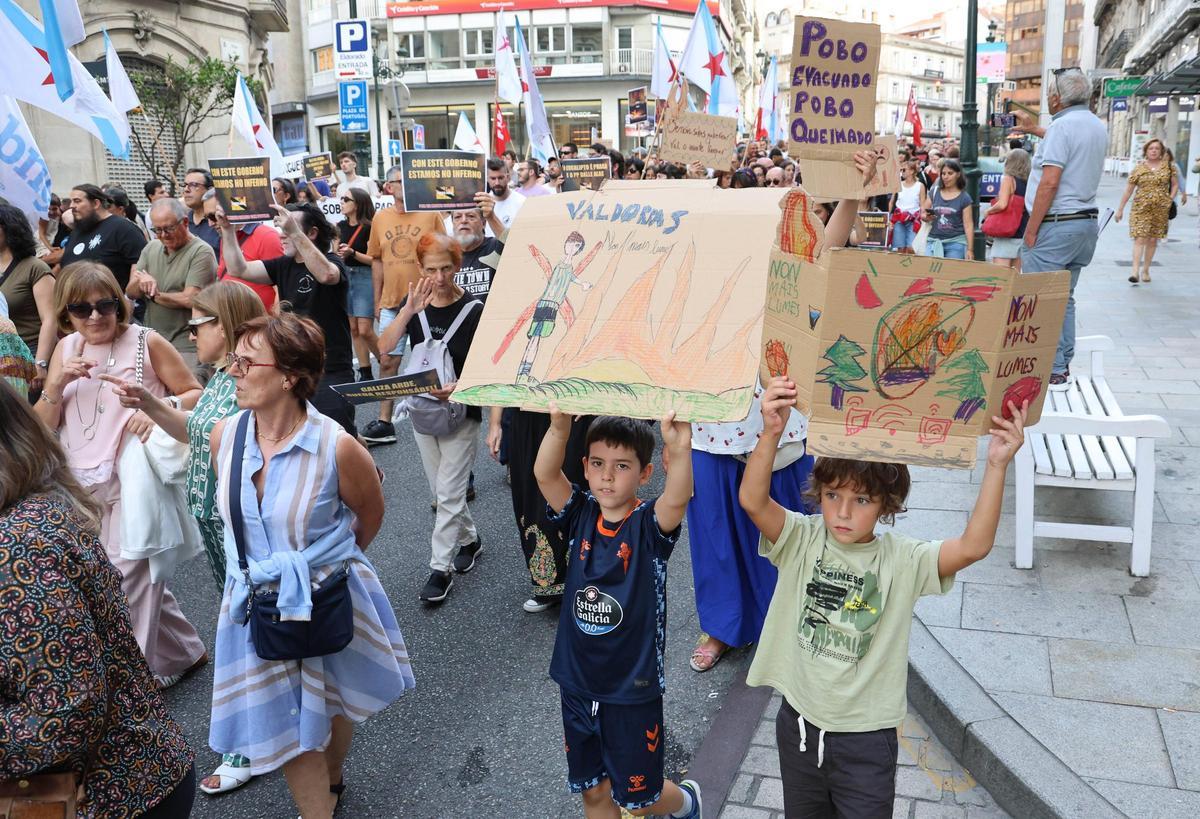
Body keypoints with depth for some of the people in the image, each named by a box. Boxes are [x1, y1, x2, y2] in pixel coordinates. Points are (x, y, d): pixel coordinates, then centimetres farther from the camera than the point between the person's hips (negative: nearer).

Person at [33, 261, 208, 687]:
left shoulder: (147, 343, -6)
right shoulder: (65, 349, 9)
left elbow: (195, 394, -3)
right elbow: (41, 427, 9)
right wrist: (57, 383, -9)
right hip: (79, 487, 6)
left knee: (128, 581, -3)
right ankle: (183, 652, 32)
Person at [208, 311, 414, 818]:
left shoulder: (336, 447, -24)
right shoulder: (224, 436, -11)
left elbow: (370, 514, -5)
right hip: (259, 604, 3)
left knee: (332, 705, 22)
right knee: (285, 720, 12)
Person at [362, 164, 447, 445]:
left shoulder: (431, 213, -3)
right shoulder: (380, 217, 6)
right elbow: (377, 260, 12)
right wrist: (377, 300, 10)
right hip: (392, 303, 3)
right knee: (387, 361, 5)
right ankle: (384, 423, 13)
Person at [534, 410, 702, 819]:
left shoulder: (650, 524, -15)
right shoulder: (580, 516, -6)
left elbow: (677, 498, -37)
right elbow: (545, 474, -24)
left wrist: (679, 448, -57)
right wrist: (560, 425, -43)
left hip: (633, 688, -3)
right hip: (578, 683, 4)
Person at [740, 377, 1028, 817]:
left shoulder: (903, 560, -13)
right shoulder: (802, 540, -12)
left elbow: (973, 546, -29)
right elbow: (752, 500, -29)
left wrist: (996, 466, -37)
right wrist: (771, 434, -46)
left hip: (866, 736, -1)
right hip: (800, 722, 2)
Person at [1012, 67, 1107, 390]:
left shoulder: (1062, 126, -13)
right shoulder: (1099, 127, 14)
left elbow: (1050, 182, -20)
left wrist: (1031, 228, -16)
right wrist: (1032, 129, 47)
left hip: (1056, 225, -9)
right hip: (1087, 223, 9)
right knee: (1064, 298, 15)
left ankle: (1051, 372, -5)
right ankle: (1063, 366, 18)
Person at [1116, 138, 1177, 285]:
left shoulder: (1169, 166, 5)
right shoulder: (1139, 168, 0)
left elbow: (1175, 185, 12)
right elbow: (1128, 190, 2)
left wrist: (1170, 200, -2)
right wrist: (1120, 209, 2)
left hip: (1160, 209, 2)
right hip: (1140, 208, -2)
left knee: (1153, 240, 8)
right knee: (1140, 238, -11)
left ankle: (1145, 270, 19)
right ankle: (1135, 271, -17)